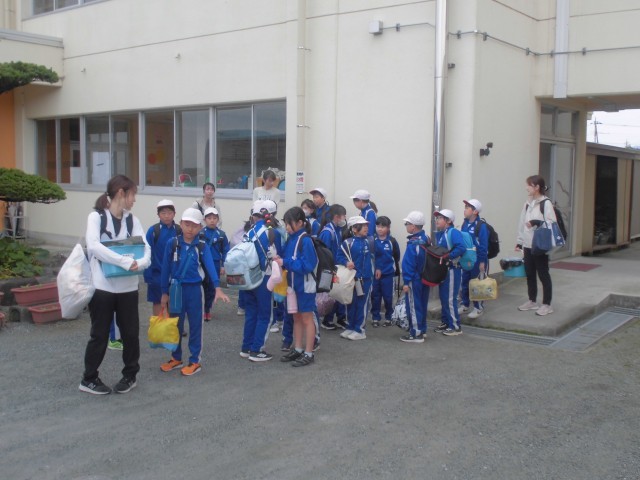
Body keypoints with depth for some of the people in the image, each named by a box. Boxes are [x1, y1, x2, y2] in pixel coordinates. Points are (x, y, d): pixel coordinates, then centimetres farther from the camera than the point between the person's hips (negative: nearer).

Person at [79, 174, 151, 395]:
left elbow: (146, 247, -1)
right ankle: (89, 379, 22)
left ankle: (130, 375, 28)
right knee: (99, 334, 6)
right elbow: (93, 246, -21)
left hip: (128, 287, 4)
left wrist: (141, 262, -24)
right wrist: (125, 261, -28)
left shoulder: (132, 220, 7)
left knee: (130, 333, 10)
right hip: (102, 286, -4)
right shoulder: (96, 217, -6)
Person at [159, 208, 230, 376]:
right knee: (175, 325, 13)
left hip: (194, 289, -1)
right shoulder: (172, 244, -4)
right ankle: (176, 358, 29)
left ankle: (195, 361, 16)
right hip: (175, 289, 2)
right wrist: (164, 292, 2)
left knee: (195, 325, 6)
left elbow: (210, 266, -18)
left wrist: (217, 288, -31)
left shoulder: (202, 246, -6)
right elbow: (166, 269, 1)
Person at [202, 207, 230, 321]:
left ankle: (207, 310, 21)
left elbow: (225, 251, 3)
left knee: (212, 289, 9)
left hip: (215, 266, 2)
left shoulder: (221, 235, 1)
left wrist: (223, 266, -2)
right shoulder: (200, 233, -4)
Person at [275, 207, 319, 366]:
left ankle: (308, 354, 11)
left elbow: (308, 265, -24)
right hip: (293, 284, 8)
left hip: (305, 286, -8)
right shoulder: (290, 239, 4)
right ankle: (298, 350, 27)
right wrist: (280, 260, -9)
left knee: (307, 319, 3)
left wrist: (285, 263, -24)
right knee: (296, 318, 16)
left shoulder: (305, 240, -19)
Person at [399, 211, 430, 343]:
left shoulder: (413, 243, -21)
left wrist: (406, 282, -18)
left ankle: (416, 334, 3)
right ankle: (422, 329, 28)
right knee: (421, 304, 17)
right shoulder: (426, 239, 6)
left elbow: (409, 264, -21)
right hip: (424, 278, 9)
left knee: (413, 306, -1)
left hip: (414, 280, -9)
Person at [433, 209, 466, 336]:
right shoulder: (439, 234, 11)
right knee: (443, 297, 14)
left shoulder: (454, 232, -16)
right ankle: (446, 322, 25)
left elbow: (461, 248, -29)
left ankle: (456, 326, 4)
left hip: (452, 270, -9)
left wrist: (447, 256, -28)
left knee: (450, 299, -5)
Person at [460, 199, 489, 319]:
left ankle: (478, 308, 11)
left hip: (477, 260, -7)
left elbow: (483, 246, -17)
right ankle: (465, 305, 26)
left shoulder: (481, 226, -16)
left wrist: (482, 262, -17)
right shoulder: (465, 224, 6)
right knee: (464, 282, 13)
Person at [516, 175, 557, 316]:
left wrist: (536, 222, -26)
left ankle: (546, 304, 10)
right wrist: (520, 241, 12)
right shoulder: (528, 204, 11)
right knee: (529, 274, 14)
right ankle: (532, 301, 27)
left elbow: (552, 223, -15)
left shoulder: (546, 203, -11)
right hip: (528, 245, 7)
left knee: (543, 275, 1)